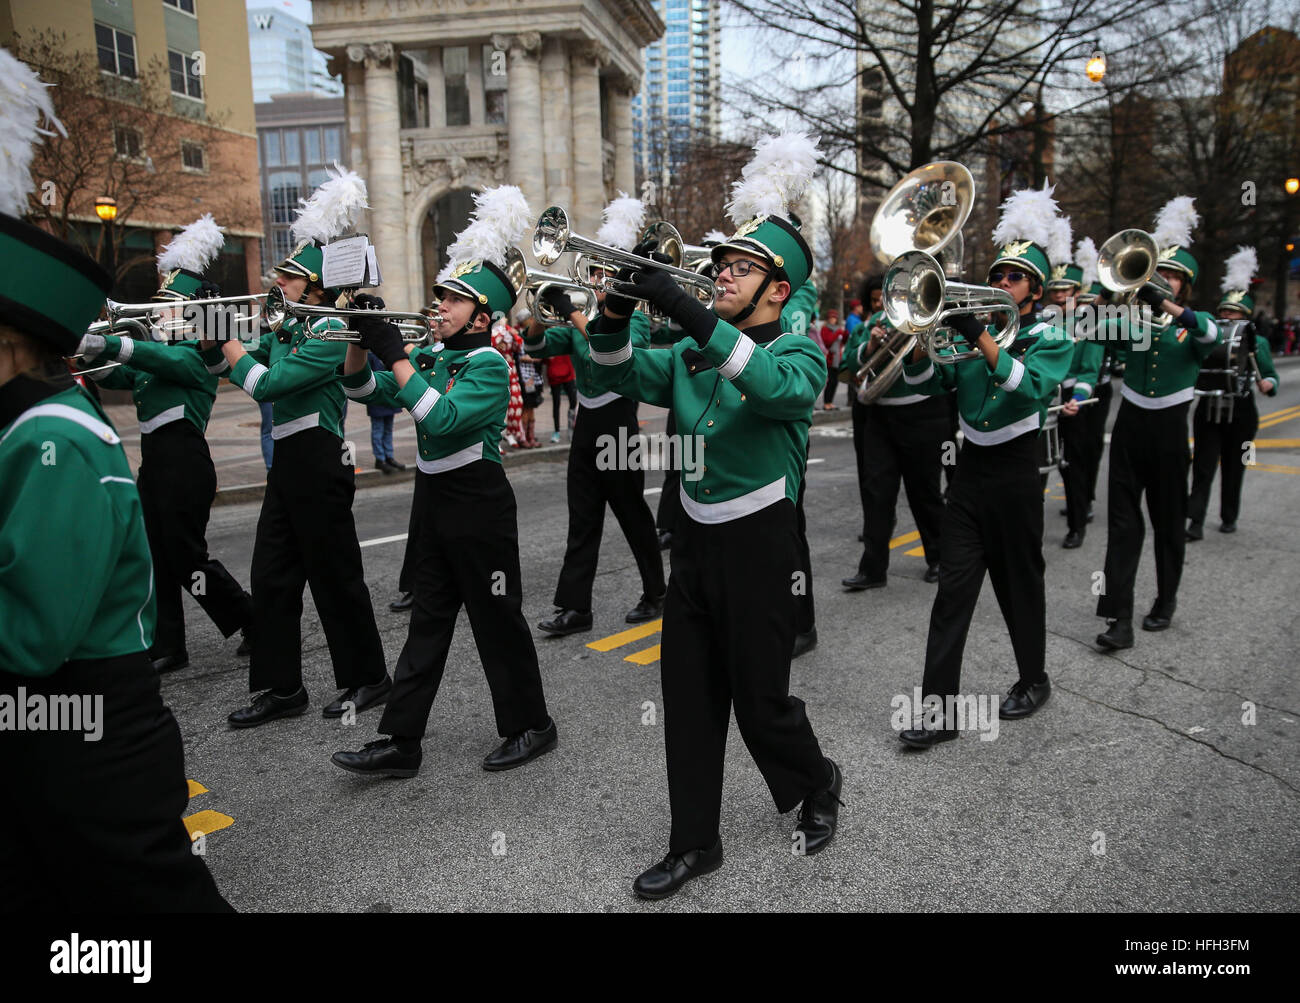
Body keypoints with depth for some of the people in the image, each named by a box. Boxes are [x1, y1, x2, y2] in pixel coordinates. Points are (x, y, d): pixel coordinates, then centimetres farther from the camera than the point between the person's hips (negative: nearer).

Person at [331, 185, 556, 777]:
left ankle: (530, 727, 21)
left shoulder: (488, 365, -15)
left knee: (497, 619, 3)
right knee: (428, 622, 11)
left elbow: (441, 418, -30)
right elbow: (366, 392, 11)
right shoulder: (435, 357, 9)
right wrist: (360, 338, -5)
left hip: (479, 505, -8)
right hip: (435, 502, 8)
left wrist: (393, 351, -27)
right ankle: (400, 744, 17)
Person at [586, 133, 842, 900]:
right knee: (690, 701, 9)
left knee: (760, 700, 6)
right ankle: (695, 844, 24)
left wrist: (685, 310, -36)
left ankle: (818, 787, 37)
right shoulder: (696, 352, 10)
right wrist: (619, 311, -15)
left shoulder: (799, 351, -8)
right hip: (696, 541, 6)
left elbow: (776, 384, -31)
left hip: (759, 546, -6)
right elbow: (625, 376, 3)